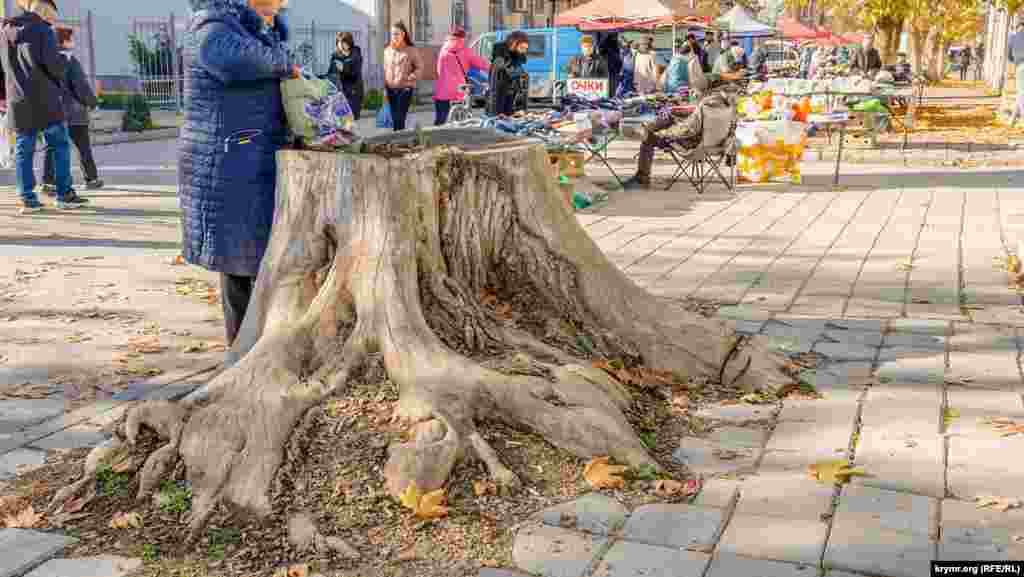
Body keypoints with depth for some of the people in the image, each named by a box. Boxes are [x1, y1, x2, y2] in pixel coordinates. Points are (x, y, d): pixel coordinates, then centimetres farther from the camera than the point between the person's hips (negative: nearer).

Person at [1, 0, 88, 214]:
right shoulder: (43, 29, -6)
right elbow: (52, 61, -17)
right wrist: (59, 77, 4)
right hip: (44, 97, -5)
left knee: (24, 150, 7)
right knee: (60, 145, 3)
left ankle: (27, 199, 4)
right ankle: (65, 195, 1)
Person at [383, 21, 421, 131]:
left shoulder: (410, 50, -3)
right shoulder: (387, 50, 9)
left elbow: (419, 67, -1)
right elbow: (385, 69, 13)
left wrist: (410, 77, -16)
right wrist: (385, 86, 5)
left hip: (405, 88, -4)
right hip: (391, 89, 5)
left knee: (399, 118, -12)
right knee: (394, 119, 9)